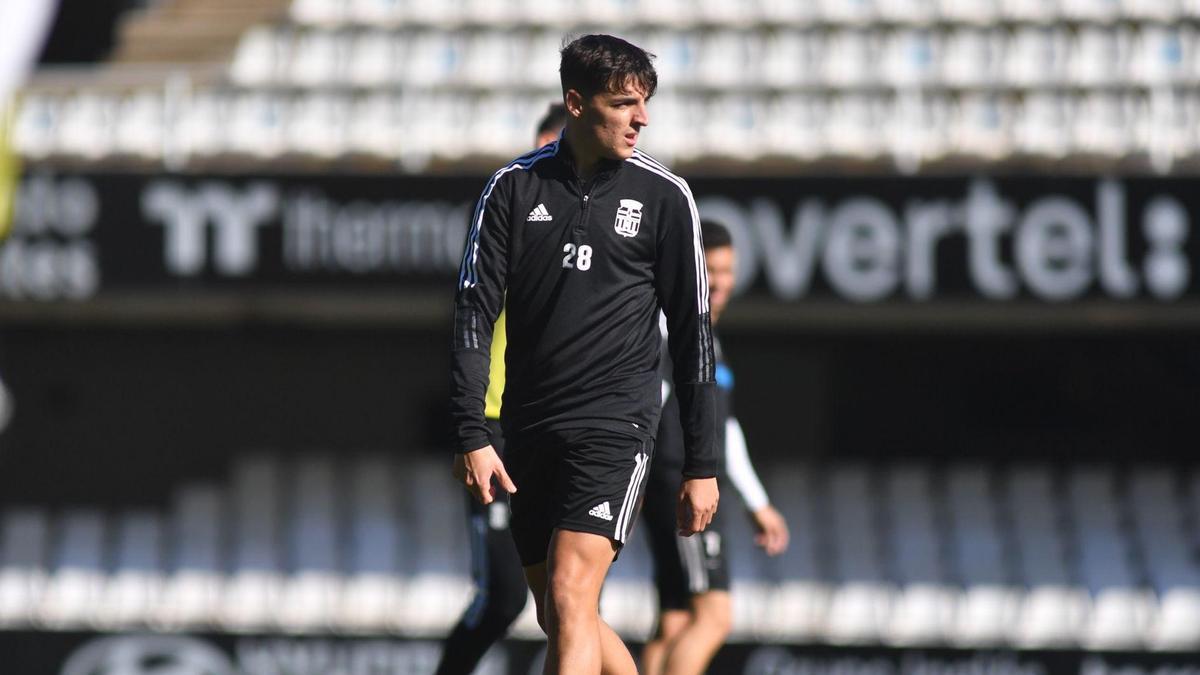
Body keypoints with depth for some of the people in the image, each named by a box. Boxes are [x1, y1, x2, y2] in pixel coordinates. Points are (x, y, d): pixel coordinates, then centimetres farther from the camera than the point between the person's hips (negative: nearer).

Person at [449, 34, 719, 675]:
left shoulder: (663, 196, 1)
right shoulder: (514, 187, 4)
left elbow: (692, 332, 4)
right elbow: (474, 310, 2)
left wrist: (701, 465, 3)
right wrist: (471, 434, -9)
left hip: (616, 424, -4)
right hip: (530, 429, 4)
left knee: (570, 598, -18)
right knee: (556, 617, 9)